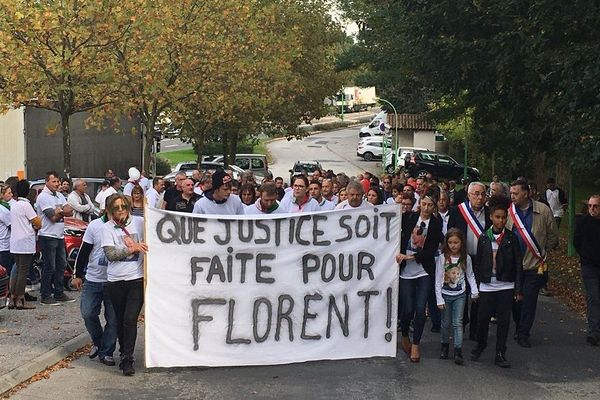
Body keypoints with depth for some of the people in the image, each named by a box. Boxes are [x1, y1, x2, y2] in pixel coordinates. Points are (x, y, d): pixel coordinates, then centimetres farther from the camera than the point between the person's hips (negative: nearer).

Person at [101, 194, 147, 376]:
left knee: (130, 320, -10)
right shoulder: (107, 228, 0)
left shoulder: (139, 222, 2)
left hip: (137, 279, -1)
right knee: (120, 320, 13)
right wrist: (132, 248, -17)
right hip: (116, 281, 1)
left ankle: (127, 359, -2)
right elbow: (110, 254, -10)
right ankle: (124, 353, 32)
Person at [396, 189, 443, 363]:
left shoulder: (436, 224, -1)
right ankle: (404, 337, 26)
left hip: (424, 272, -1)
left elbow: (431, 250, -8)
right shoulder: (411, 218, 3)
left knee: (420, 309, -6)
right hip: (406, 271, 1)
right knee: (408, 309, -1)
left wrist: (411, 257, -14)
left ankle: (415, 345, 8)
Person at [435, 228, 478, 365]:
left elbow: (470, 276, 7)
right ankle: (445, 346, 29)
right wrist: (439, 300, -9)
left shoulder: (466, 258, -5)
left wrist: (475, 291, -5)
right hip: (446, 295, 0)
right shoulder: (442, 258, -10)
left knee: (458, 323, -4)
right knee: (446, 323, 11)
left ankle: (458, 351, -5)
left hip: (460, 295, 0)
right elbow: (438, 280, -8)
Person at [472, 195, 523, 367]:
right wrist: (476, 285, 2)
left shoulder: (511, 238, 0)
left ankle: (500, 354, 12)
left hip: (506, 286, -1)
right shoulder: (483, 238, 3)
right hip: (486, 286, 1)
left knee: (503, 321, 2)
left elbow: (518, 264, 0)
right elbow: (478, 263, 6)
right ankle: (480, 344, 31)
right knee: (482, 318, 5)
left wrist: (518, 289, -4)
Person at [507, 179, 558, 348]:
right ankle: (519, 329, 26)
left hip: (534, 266, -2)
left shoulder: (543, 211, -7)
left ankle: (523, 334, 8)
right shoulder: (508, 212, -2)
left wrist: (542, 253, 6)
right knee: (515, 299, 8)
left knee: (529, 300, -2)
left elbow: (553, 236, 2)